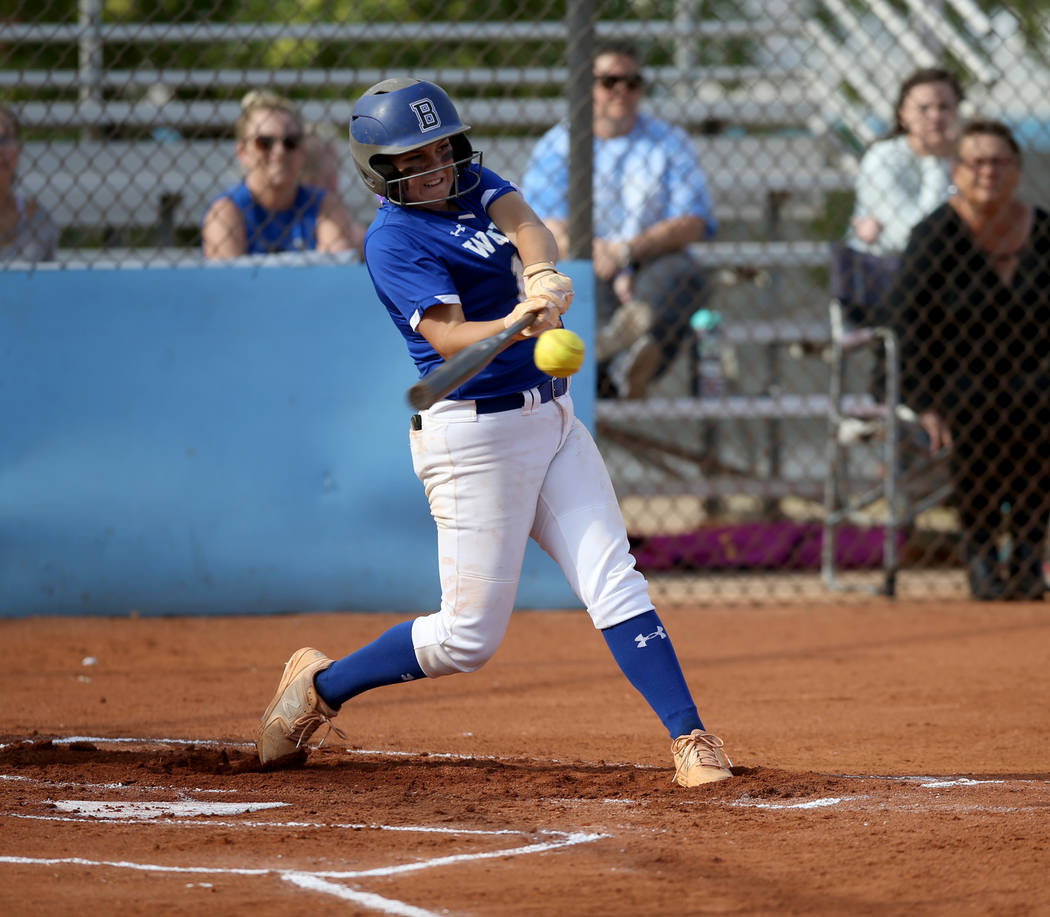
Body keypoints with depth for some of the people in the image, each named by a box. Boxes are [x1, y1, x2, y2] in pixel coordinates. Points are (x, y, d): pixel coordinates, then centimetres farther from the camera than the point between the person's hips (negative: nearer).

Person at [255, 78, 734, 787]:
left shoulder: (476, 185, 11)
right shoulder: (393, 240, -11)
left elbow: (526, 225, -11)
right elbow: (447, 337, -24)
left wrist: (542, 274, -33)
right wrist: (513, 325, -44)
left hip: (551, 418, 7)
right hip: (474, 432, -7)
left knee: (614, 582, -5)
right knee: (469, 638, -2)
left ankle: (691, 741, -10)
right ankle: (321, 686, 17)